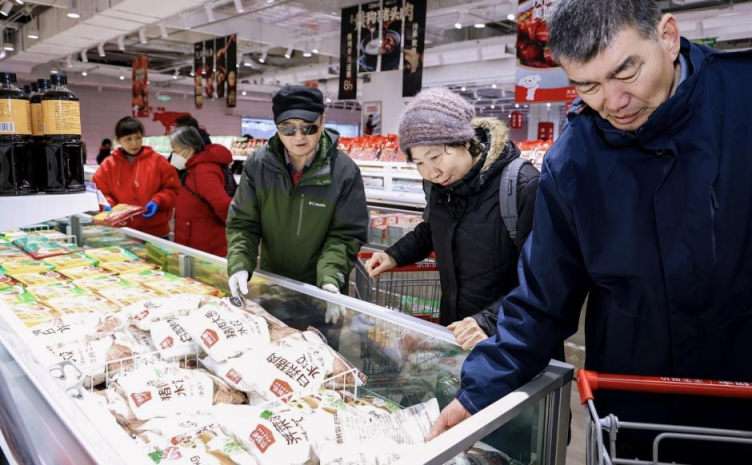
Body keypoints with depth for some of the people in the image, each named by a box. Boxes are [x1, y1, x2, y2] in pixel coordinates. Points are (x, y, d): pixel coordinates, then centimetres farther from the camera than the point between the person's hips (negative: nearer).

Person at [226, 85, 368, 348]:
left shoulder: (344, 171, -17)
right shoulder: (258, 164, -11)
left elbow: (345, 235, -13)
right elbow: (242, 223, -6)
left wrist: (330, 278, -28)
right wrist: (239, 265, -22)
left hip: (320, 295, -2)